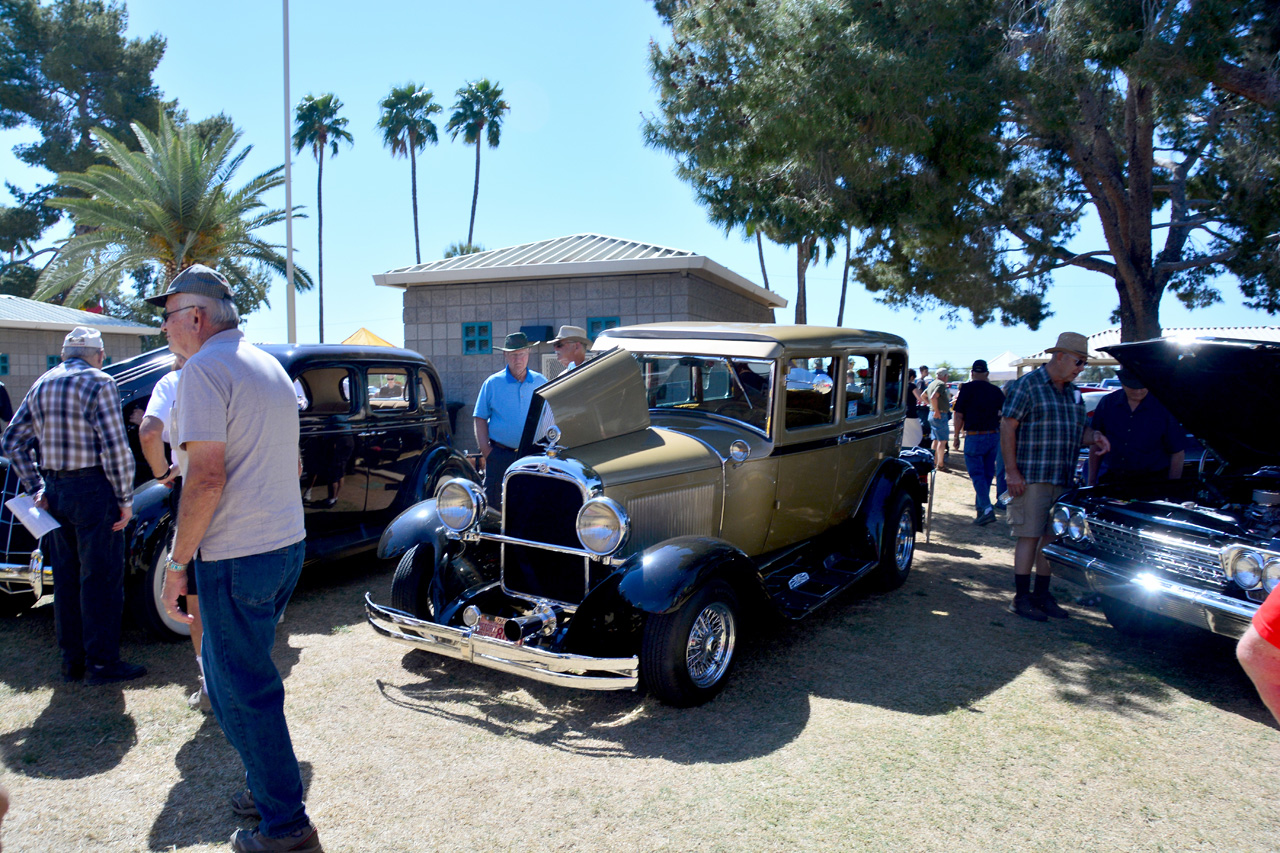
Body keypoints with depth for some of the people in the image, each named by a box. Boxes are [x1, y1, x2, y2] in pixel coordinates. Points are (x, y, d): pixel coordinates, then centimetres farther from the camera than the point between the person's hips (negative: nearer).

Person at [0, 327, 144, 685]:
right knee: (100, 578, 1)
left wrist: (35, 487, 13)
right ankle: (102, 663, 6)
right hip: (93, 490, -7)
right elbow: (115, 447, -17)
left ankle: (71, 662, 23)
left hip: (55, 491, 7)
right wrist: (125, 499, -11)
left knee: (66, 577, 14)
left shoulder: (41, 385, 12)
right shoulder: (98, 382, -10)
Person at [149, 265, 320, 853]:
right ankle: (267, 785, 35)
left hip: (236, 557, -9)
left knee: (245, 691, 3)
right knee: (229, 669, 23)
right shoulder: (269, 365, 15)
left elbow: (207, 477, -22)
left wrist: (177, 563, -14)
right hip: (288, 545, 9)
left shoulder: (204, 369, -14)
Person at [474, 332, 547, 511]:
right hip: (499, 454, -2)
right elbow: (480, 418, 4)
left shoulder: (541, 382, 8)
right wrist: (485, 450, -5)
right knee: (493, 502, 0)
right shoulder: (492, 383, 3)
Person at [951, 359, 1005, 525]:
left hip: (975, 437, -5)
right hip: (994, 435, 5)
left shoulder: (967, 388, -6)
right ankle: (980, 506, 22)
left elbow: (958, 414, -7)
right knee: (987, 473, 14)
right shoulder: (996, 391, 7)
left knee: (976, 473, -3)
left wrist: (956, 436, 0)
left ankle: (987, 509, -15)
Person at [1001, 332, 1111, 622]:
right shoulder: (1027, 385, -6)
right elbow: (1007, 427, -11)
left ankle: (1042, 595, 22)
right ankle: (1022, 597, 5)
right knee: (1029, 536, -4)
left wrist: (1094, 437, 0)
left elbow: (1078, 429, 25)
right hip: (1030, 478, -7)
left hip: (1063, 479, 7)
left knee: (1052, 538, 11)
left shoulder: (1073, 393, 16)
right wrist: (1012, 471, -17)